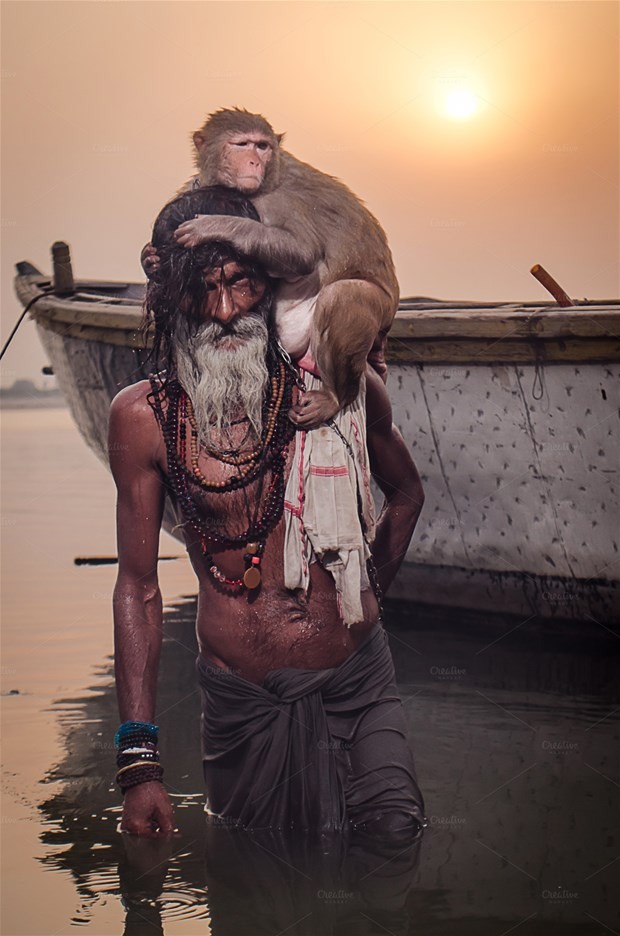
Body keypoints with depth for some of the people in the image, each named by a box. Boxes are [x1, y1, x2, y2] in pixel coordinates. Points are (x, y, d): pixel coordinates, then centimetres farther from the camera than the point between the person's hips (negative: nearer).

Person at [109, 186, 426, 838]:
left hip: (358, 686, 0)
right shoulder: (145, 417, -4)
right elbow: (137, 585, -1)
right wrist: (139, 759, -5)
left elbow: (405, 493, 21)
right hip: (244, 703, 0)